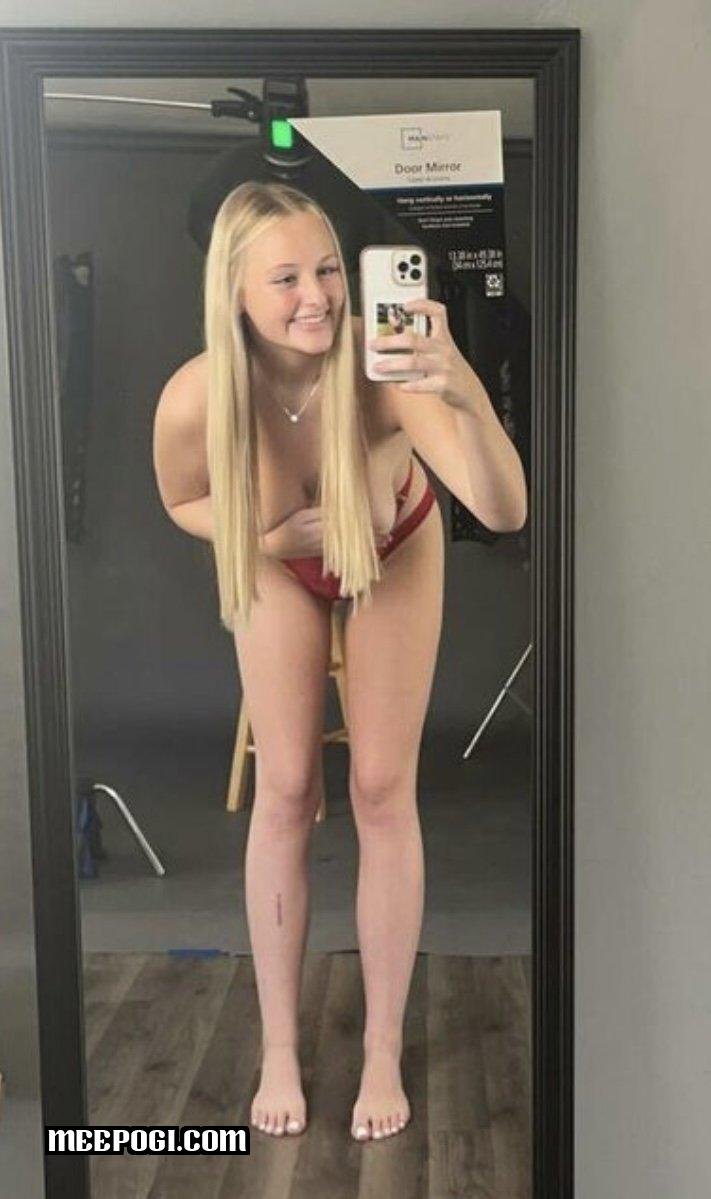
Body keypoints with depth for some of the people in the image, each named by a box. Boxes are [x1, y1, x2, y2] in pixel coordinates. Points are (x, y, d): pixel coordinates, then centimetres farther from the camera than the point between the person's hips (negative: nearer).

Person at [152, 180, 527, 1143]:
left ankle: (384, 1052, 18)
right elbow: (183, 502, -9)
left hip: (397, 554, 0)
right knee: (286, 792, 1)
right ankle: (279, 1049, 20)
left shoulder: (383, 365, -37)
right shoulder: (193, 400, -32)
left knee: (383, 791, 0)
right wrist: (272, 533, -28)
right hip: (279, 563, 1)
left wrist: (466, 393, -63)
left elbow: (504, 511, -46)